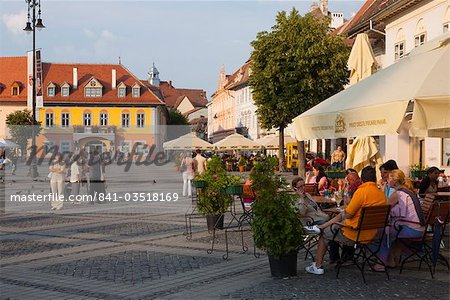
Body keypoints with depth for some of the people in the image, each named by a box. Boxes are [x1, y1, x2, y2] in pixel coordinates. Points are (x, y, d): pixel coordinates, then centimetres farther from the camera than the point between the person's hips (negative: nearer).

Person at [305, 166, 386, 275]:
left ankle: (318, 266, 22)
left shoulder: (362, 191, -21)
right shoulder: (382, 195, 0)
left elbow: (347, 214, -18)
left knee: (323, 233, 15)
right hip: (371, 235, 7)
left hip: (354, 235, -7)